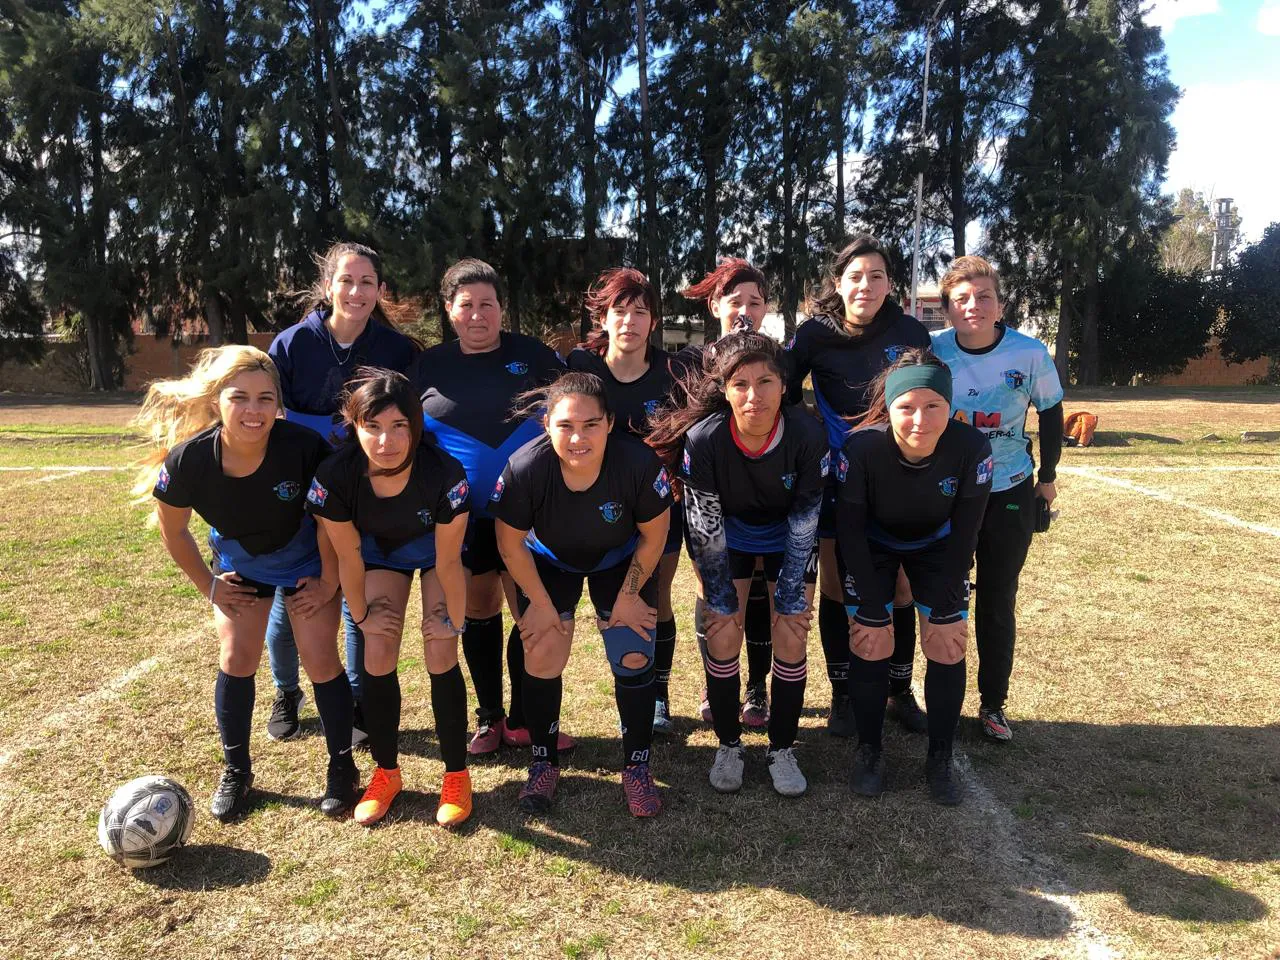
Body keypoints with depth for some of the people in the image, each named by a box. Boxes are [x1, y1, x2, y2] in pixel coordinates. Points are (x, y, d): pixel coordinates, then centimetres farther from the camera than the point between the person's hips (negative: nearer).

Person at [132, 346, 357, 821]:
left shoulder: (304, 447, -35)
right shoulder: (188, 460, -28)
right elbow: (173, 530, -7)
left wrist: (330, 580, -9)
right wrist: (207, 585, 1)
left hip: (305, 559, -2)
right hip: (239, 562, 2)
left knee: (320, 660, -4)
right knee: (236, 660, 0)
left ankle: (342, 767, 16)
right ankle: (236, 771, 23)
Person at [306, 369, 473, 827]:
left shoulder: (445, 475, -39)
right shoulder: (335, 477, -33)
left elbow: (447, 562, -25)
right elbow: (349, 557, -17)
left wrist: (455, 620, -13)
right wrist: (361, 614, -5)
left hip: (434, 546, -2)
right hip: (379, 549, 2)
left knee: (440, 656, -9)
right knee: (379, 654, -5)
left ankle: (457, 775, 9)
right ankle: (386, 773, 16)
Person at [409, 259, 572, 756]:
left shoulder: (532, 355, 0)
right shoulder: (430, 364, 3)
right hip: (463, 515, 1)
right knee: (479, 612, 12)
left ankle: (523, 720, 19)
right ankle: (489, 718, 27)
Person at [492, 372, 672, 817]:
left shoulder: (639, 463, -36)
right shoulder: (525, 468, -35)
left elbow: (653, 536, -16)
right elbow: (511, 544, -16)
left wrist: (629, 595, -10)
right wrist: (541, 604, -10)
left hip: (621, 561, 0)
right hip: (550, 561, 0)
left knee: (633, 658, -6)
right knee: (542, 656, -6)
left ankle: (637, 769, 15)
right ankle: (544, 763, 18)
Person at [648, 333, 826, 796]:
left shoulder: (808, 435, -30)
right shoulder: (703, 438, -31)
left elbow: (804, 524, -19)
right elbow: (705, 527, -20)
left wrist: (791, 598, -14)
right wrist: (721, 599, -14)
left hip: (788, 539, 0)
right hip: (728, 535, 0)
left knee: (791, 640, -3)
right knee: (723, 637, -3)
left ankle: (782, 749, 16)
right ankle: (729, 746, 17)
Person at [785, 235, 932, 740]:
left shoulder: (910, 332, -4)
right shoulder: (815, 333, -7)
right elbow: (784, 393, -2)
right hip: (835, 478, 0)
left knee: (898, 587, 7)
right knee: (836, 587, 6)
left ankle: (901, 692, 26)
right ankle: (842, 696, 22)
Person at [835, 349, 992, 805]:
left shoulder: (972, 448, -31)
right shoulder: (861, 447, -35)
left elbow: (964, 533, -18)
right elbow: (850, 531, -23)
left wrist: (944, 610, -14)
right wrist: (872, 611, -20)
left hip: (936, 546, 2)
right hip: (872, 545, -1)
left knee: (948, 647, -4)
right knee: (871, 644, -7)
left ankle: (940, 759, 14)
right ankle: (868, 752, 13)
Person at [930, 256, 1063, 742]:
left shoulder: (1030, 353, -13)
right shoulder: (930, 353, -12)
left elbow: (1051, 413, 4)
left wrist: (1047, 476, 8)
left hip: (1009, 496, 0)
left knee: (998, 603, 8)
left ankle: (993, 703, 23)